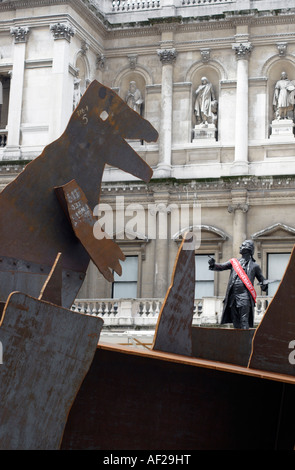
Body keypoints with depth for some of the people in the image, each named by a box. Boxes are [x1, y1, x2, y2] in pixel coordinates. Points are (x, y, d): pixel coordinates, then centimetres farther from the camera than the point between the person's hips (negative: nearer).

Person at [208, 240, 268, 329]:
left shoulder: (254, 265, 13)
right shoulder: (234, 262, 20)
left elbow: (262, 280, 19)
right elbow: (221, 267, 14)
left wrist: (264, 285, -5)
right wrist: (213, 264, -7)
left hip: (244, 294, -4)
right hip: (233, 294, 4)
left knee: (244, 321, -14)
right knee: (235, 321, 7)